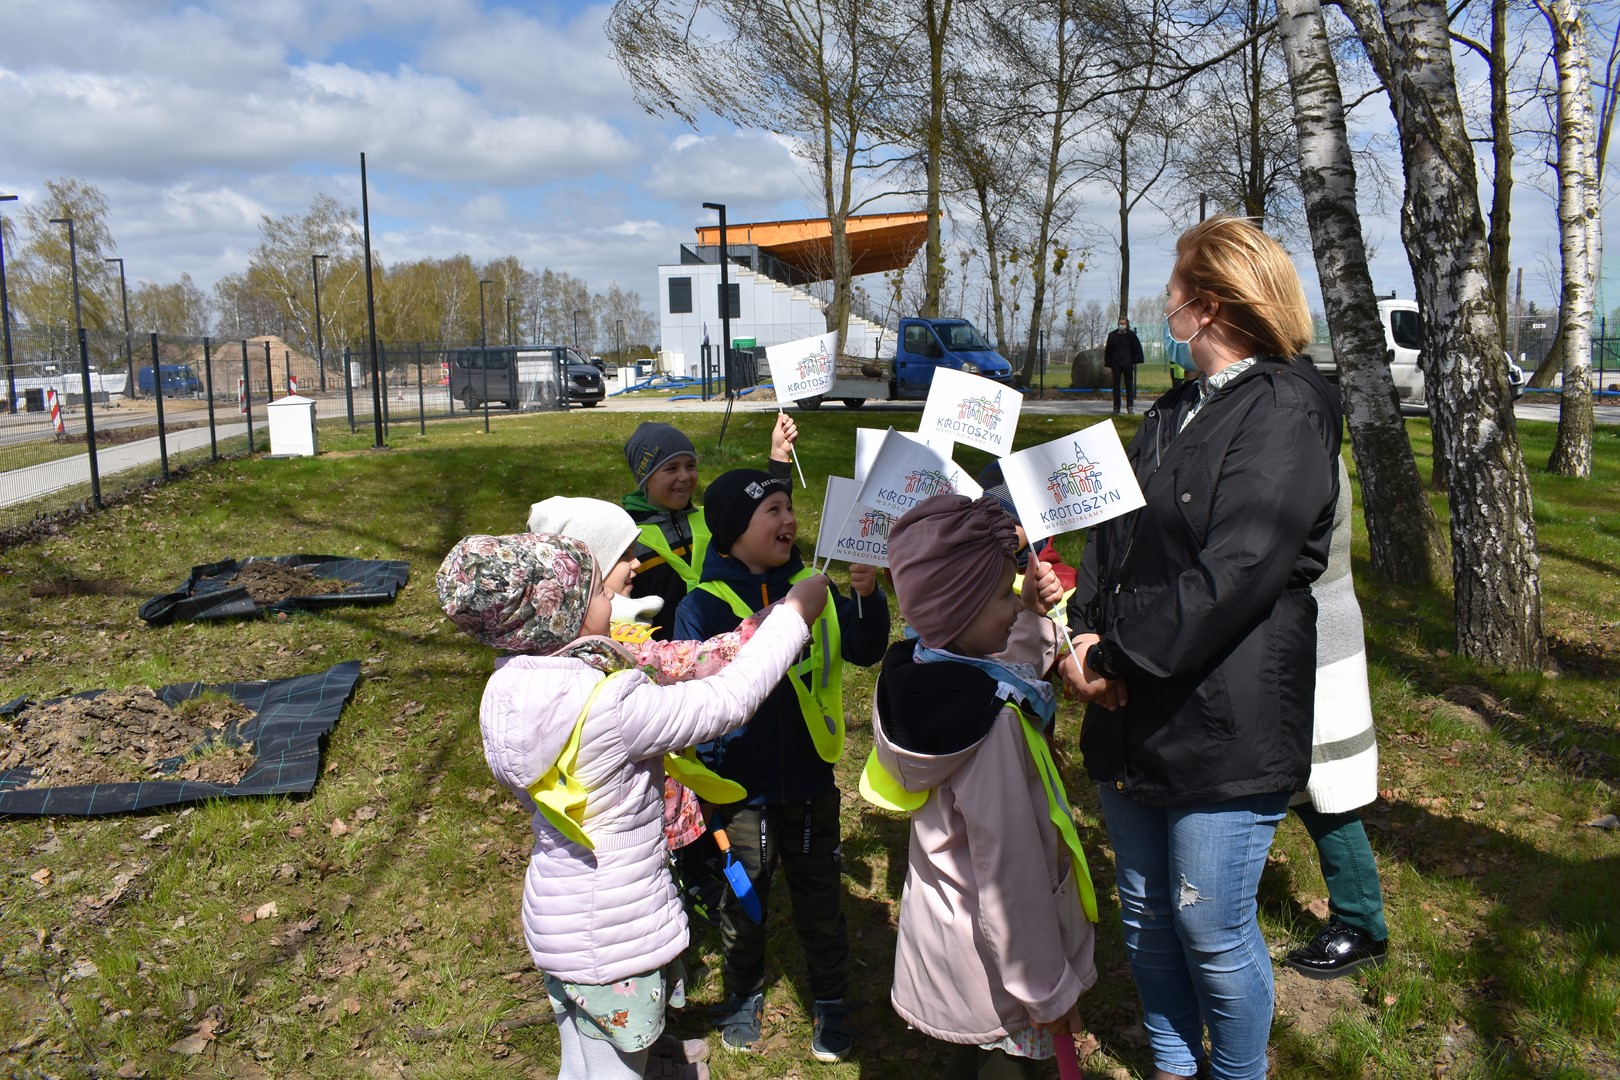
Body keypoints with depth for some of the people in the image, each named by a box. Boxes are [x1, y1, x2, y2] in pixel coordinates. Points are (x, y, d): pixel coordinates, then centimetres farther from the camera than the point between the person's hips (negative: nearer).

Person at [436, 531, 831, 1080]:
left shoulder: (514, 687, -5)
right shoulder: (609, 704, -31)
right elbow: (727, 700, -25)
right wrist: (795, 612, -12)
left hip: (556, 910, 8)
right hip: (611, 936, -8)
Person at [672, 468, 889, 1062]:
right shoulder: (704, 605, -14)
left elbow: (866, 652, -3)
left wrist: (868, 596, -19)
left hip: (810, 785, 3)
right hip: (740, 791, -2)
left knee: (820, 899, 18)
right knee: (742, 903, 18)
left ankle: (831, 1001, 40)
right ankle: (743, 995, 43)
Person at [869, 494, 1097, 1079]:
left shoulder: (910, 674, -7)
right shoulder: (990, 722, -32)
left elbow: (1011, 678, 14)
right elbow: (1010, 873, -27)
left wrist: (1036, 621, -1)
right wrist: (1049, 990, -17)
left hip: (938, 919, 8)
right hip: (991, 959, -8)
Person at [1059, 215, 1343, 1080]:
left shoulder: (1286, 411, -13)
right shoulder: (1172, 414, 14)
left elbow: (1230, 575, -22)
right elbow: (1112, 533, 10)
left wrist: (1117, 654, -17)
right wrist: (1086, 633, -7)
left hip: (1223, 727, -8)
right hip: (1132, 718, 8)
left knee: (1213, 931, 6)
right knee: (1144, 915, 19)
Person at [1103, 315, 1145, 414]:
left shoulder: (1131, 335, 2)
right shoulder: (1112, 335, 4)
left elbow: (1137, 348, 6)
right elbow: (1108, 350, 7)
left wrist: (1135, 360, -2)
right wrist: (1108, 364, 3)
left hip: (1128, 364, -1)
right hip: (1116, 364, 1)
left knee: (1129, 386, 1)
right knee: (1116, 387, 3)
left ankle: (1130, 406, 4)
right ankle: (1116, 408, 6)